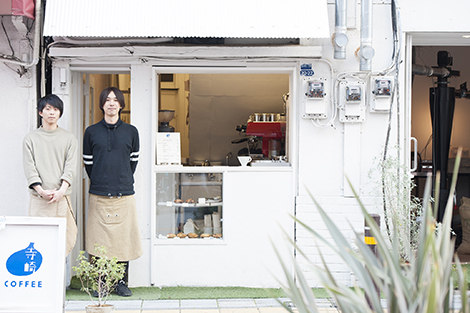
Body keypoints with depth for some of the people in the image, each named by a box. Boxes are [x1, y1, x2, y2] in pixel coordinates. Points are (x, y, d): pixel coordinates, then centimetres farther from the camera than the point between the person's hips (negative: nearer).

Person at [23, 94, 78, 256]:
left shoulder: (69, 138, 12)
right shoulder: (30, 138, 10)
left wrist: (62, 190, -13)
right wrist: (41, 190, -13)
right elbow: (30, 168, 2)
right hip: (39, 198, 0)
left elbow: (71, 167, 2)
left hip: (62, 197, 1)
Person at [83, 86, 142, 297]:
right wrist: (99, 182, 12)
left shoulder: (131, 132, 7)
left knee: (124, 239, 2)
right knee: (99, 240, 1)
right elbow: (88, 162, 11)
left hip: (124, 195, 0)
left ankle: (122, 282, 13)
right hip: (98, 196, 0)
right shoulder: (91, 132, 6)